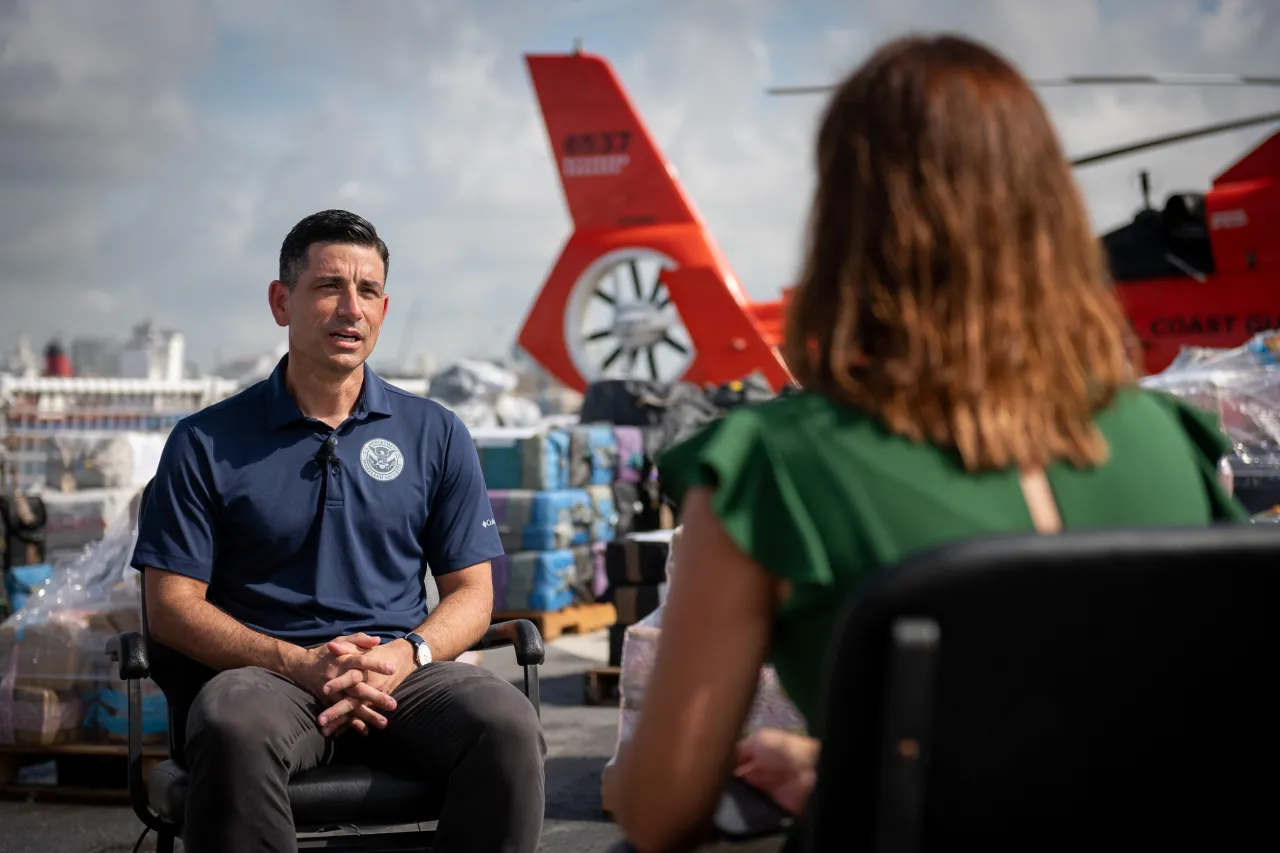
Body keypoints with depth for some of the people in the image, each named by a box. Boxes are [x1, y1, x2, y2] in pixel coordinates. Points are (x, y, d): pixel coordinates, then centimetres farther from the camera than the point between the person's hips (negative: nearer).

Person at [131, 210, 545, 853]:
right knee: (233, 727, -38)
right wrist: (296, 664, -13)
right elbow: (172, 605, 3)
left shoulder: (436, 434, 13)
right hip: (266, 673, -1)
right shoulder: (206, 443, 8)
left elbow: (471, 591, 13)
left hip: (405, 677, 2)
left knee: (507, 724, -31)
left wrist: (406, 655, -10)